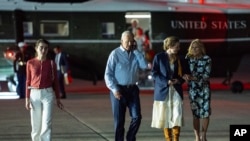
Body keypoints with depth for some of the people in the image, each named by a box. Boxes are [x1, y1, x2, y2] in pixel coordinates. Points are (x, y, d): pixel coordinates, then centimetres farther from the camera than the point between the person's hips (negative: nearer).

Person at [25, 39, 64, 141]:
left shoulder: (51, 63, 2)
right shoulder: (30, 63, 1)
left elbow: (55, 81, 8)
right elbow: (28, 82, 4)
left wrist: (58, 99, 8)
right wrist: (27, 99, -1)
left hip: (48, 94, 0)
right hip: (34, 94, 0)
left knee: (47, 123, -9)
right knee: (36, 124, 7)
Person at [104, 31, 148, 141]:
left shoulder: (135, 54, 8)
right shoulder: (115, 54, -5)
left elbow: (144, 66, -8)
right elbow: (108, 74, -6)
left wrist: (136, 50, -6)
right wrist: (114, 89, -15)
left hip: (132, 89, 4)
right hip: (119, 90, -4)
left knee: (136, 117, -2)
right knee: (119, 120, 2)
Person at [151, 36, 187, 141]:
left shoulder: (180, 59, 9)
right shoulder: (159, 57, -2)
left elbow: (183, 74, 15)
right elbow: (154, 74, -5)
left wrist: (179, 80, -7)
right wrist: (166, 82, -17)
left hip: (176, 91, 2)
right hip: (163, 91, -2)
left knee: (177, 116, -10)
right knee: (165, 117, 3)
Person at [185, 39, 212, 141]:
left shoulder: (207, 59, -1)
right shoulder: (188, 58, 4)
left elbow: (207, 74, -8)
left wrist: (197, 78, -21)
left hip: (204, 87, -1)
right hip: (192, 88, 1)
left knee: (205, 111, -3)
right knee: (195, 113, 1)